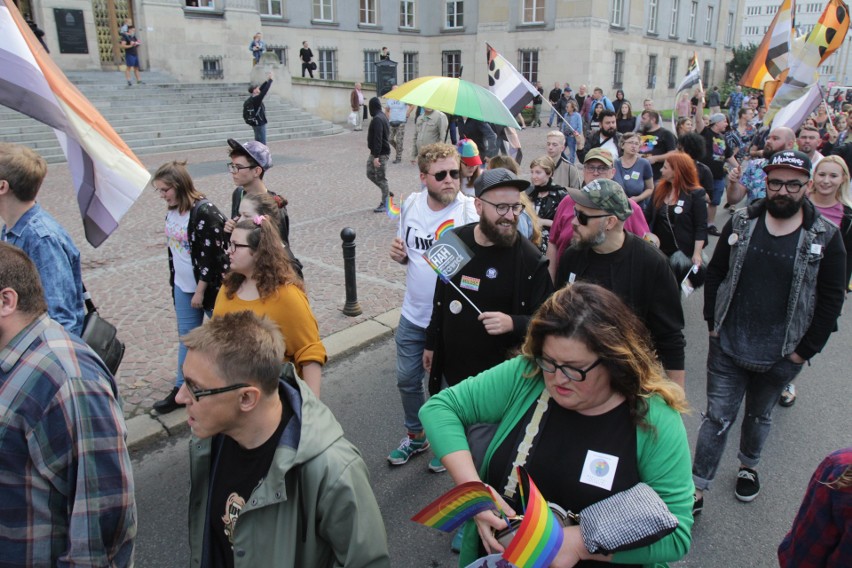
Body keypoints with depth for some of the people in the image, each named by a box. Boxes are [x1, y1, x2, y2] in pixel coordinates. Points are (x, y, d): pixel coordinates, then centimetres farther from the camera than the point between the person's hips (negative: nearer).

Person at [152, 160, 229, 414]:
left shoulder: (205, 212, -21)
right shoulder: (172, 211, 4)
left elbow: (211, 255, -21)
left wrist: (200, 291, -17)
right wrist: (174, 280, 17)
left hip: (208, 286, -7)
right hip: (183, 286, 8)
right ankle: (182, 388, 24)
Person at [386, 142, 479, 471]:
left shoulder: (471, 211, -18)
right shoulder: (411, 205, -2)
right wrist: (398, 254, -10)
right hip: (413, 315, 5)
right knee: (407, 379, 20)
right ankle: (415, 436, 45)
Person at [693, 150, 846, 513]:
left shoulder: (825, 238, -8)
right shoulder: (741, 223, -3)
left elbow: (831, 300, -5)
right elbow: (715, 274, 5)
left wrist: (806, 350, -6)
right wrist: (713, 323, 0)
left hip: (781, 356, 0)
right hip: (727, 347, 0)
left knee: (759, 416, 21)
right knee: (717, 417, 4)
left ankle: (748, 467, 47)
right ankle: (696, 490, 14)